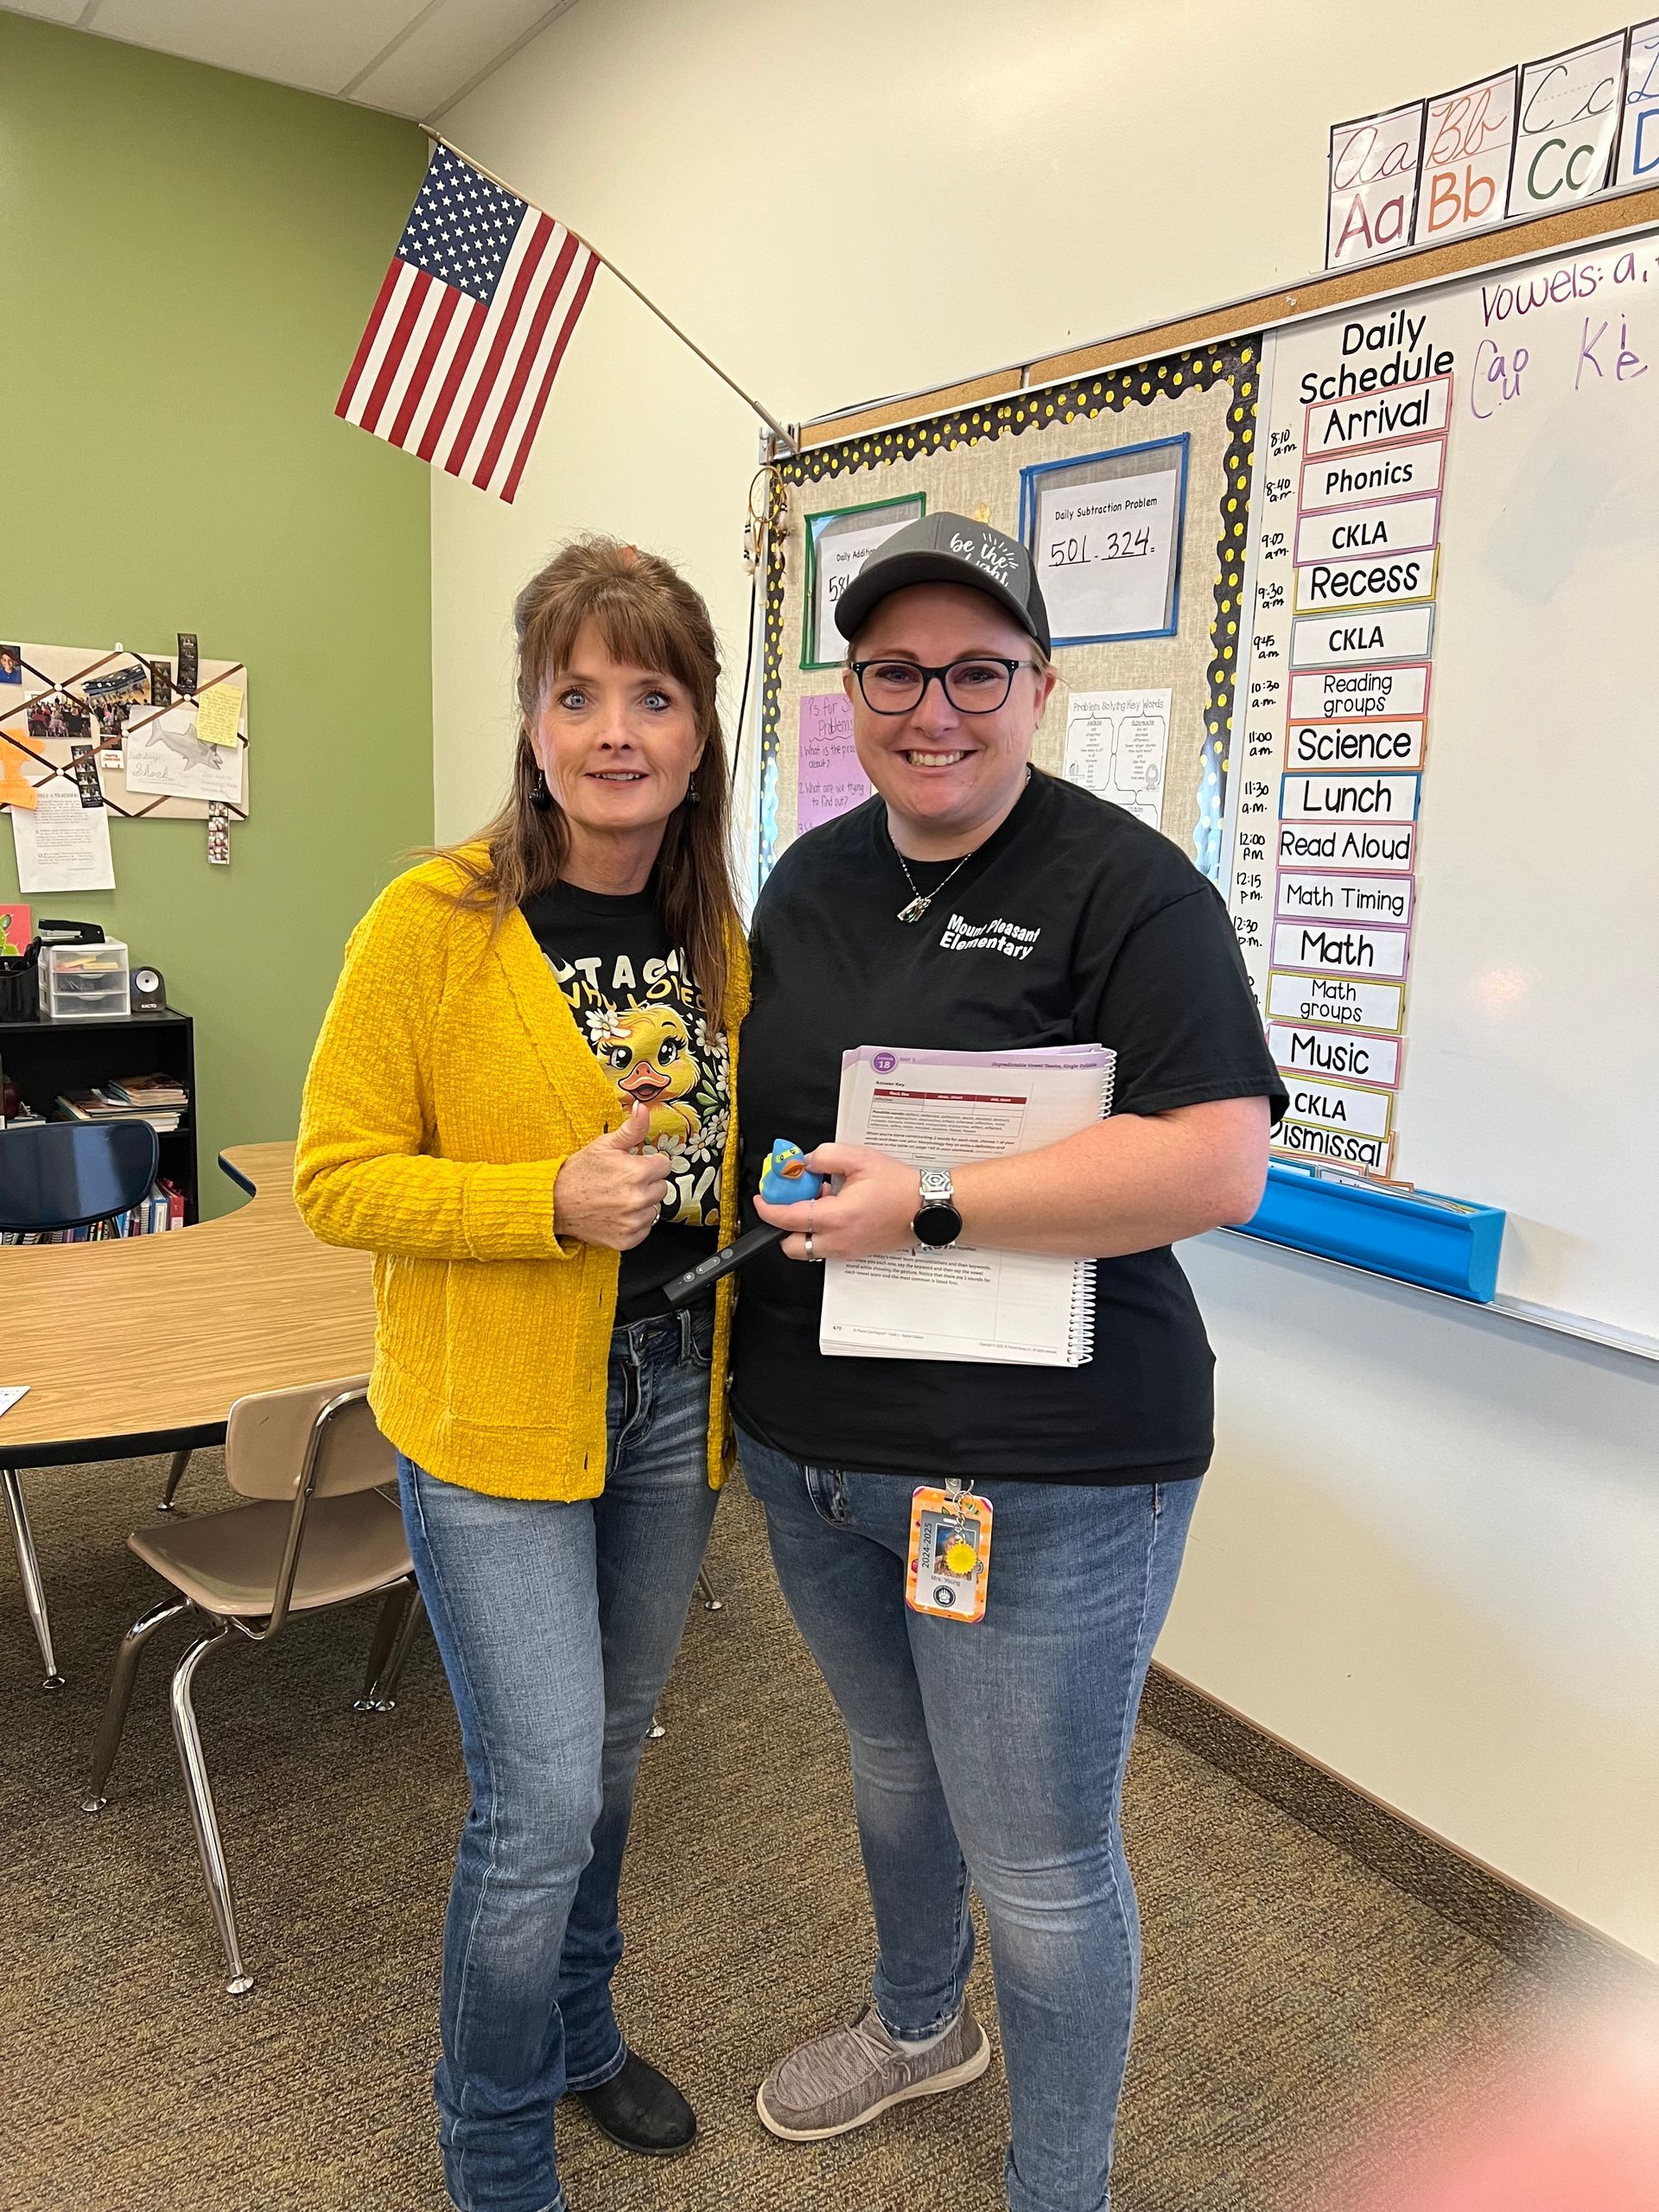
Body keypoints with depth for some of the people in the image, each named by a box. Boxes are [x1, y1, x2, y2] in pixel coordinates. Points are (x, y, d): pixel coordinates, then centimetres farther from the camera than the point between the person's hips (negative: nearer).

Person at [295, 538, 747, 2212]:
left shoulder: (724, 935, 3)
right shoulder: (434, 924, -15)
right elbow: (336, 1179, -13)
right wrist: (548, 1201, -24)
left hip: (670, 1397, 6)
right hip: (493, 1416, -5)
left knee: (605, 1747, 22)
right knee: (540, 1798, 0)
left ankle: (576, 2031, 49)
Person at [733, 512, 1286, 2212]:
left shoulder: (1126, 888, -14)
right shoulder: (809, 877, 8)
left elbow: (1221, 1165, -24)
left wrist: (931, 1207, -26)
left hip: (1039, 1471, -7)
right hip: (809, 1438, 7)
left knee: (1039, 1868, 9)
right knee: (889, 1762, 28)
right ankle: (919, 2023, 57)